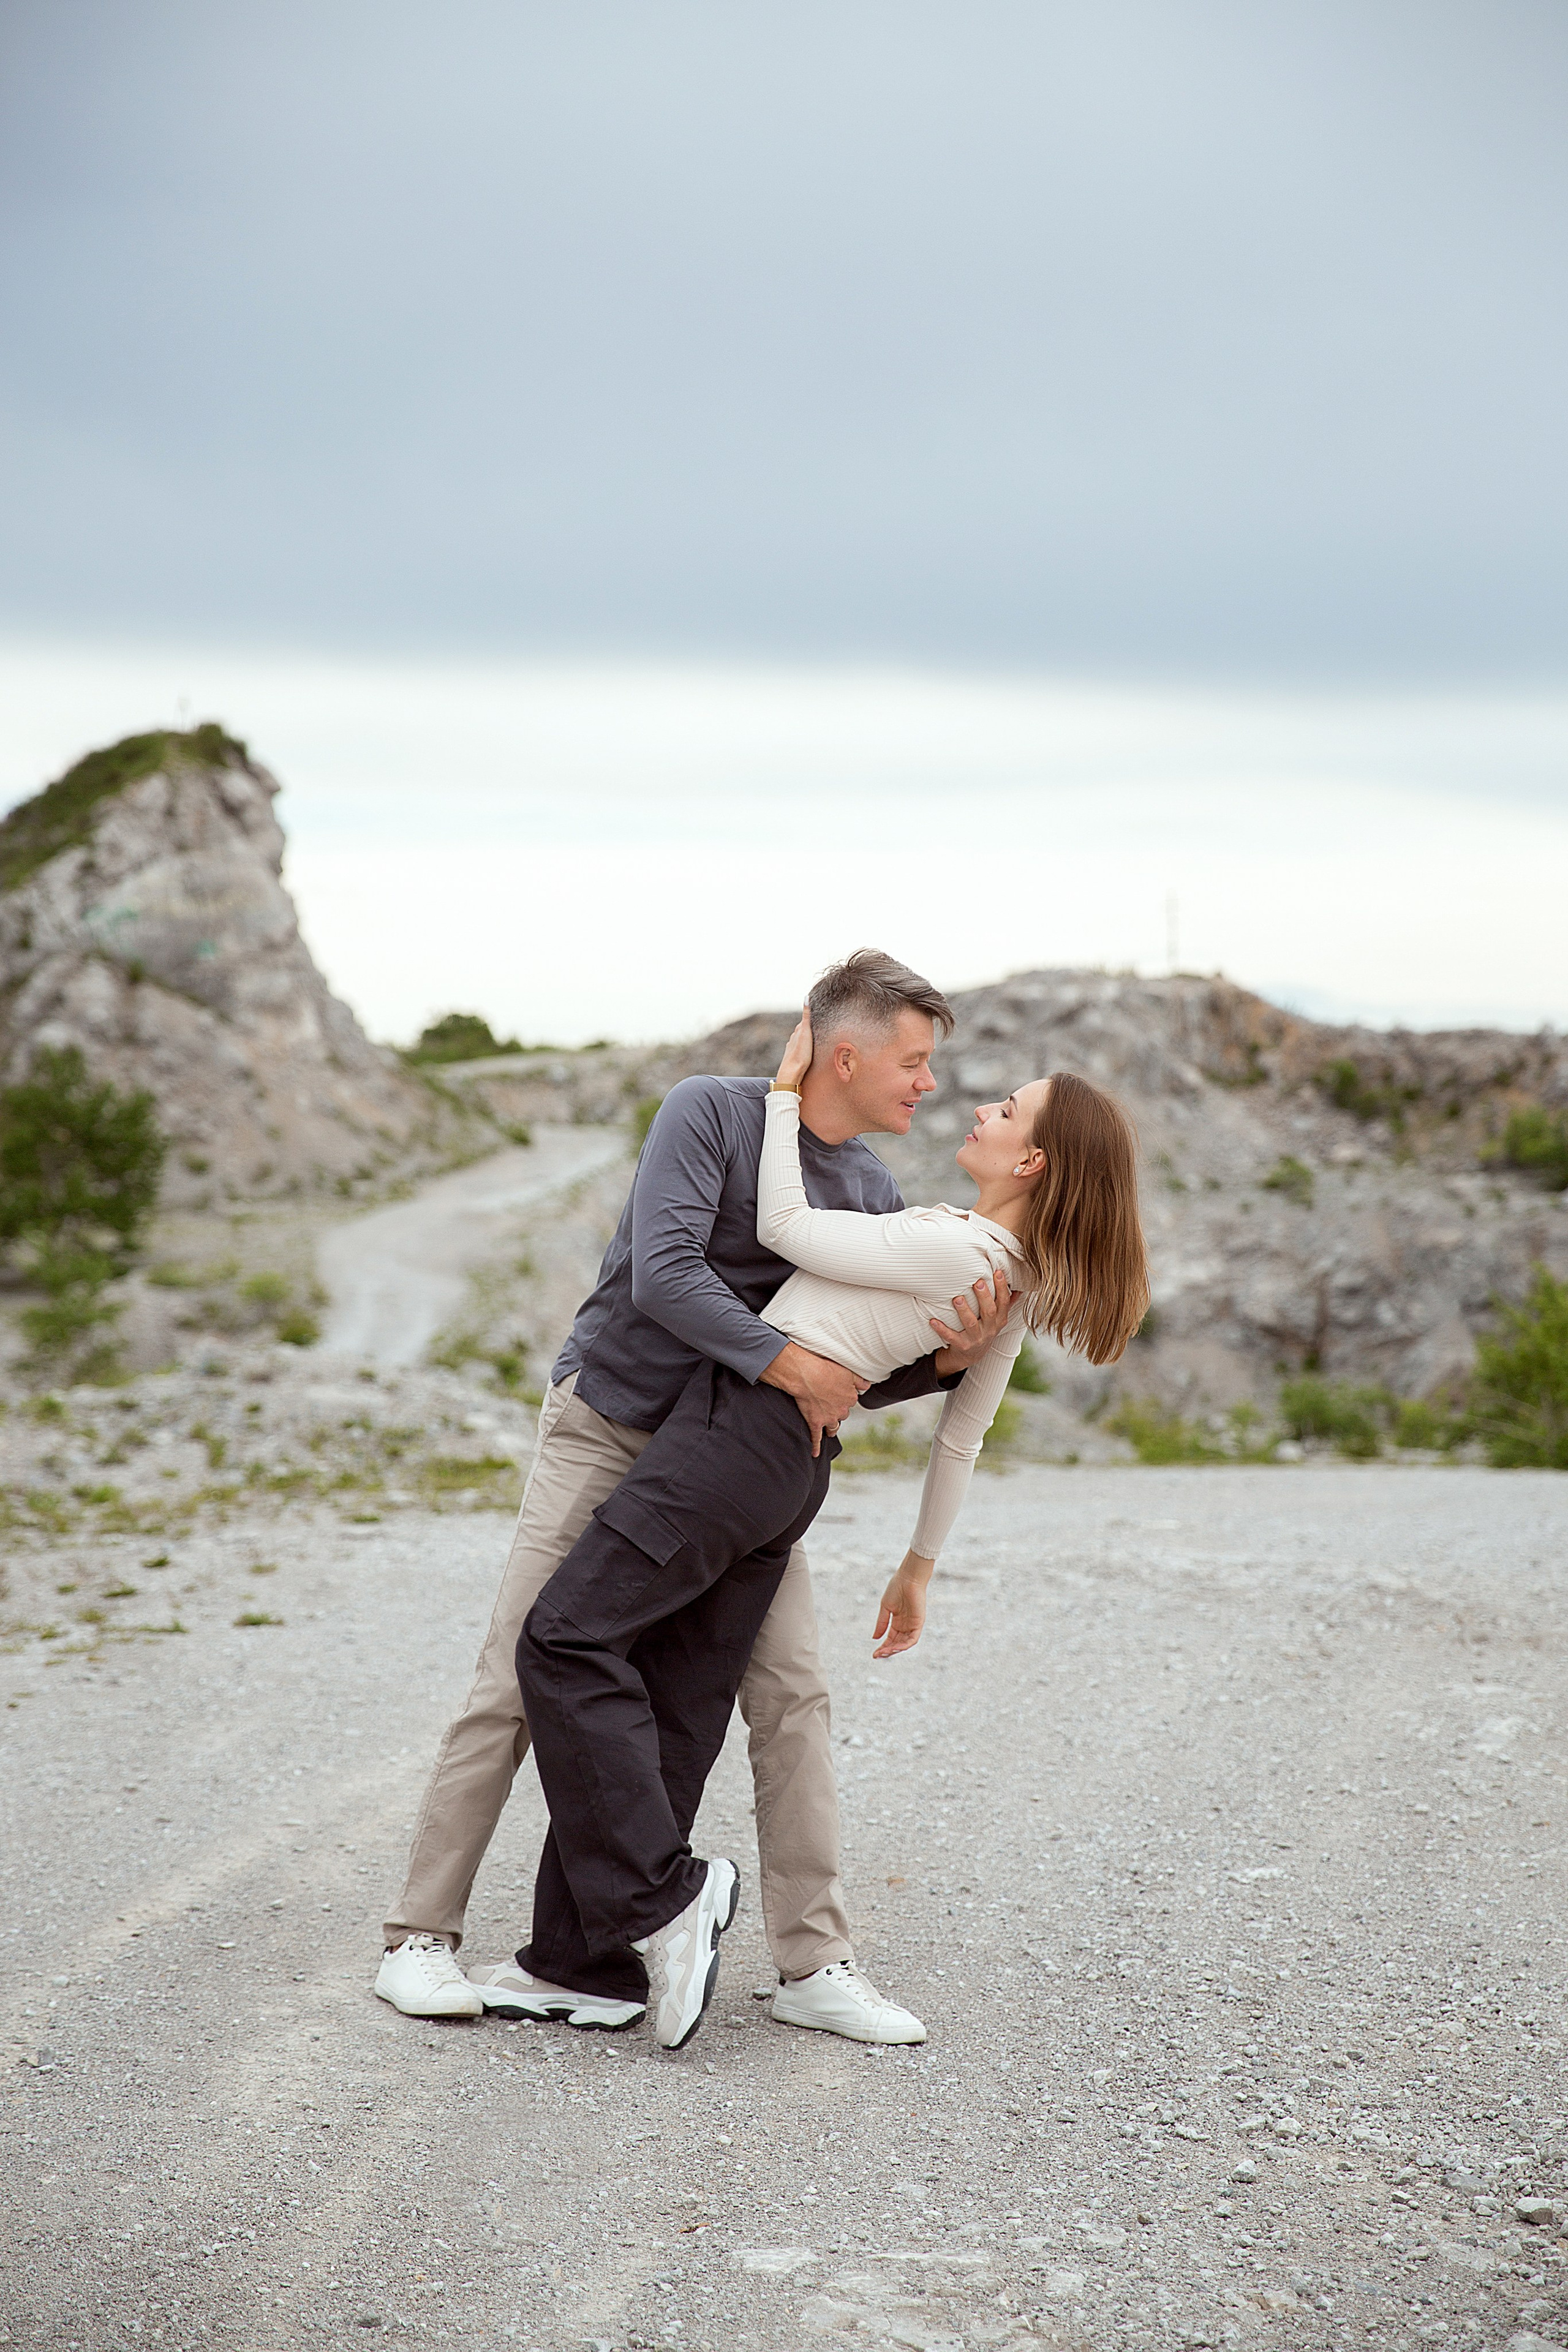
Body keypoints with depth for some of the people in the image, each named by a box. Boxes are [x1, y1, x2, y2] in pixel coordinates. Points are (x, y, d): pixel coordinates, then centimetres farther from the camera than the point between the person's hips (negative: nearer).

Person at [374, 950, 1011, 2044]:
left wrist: (951, 1359, -15)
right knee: (520, 1681, -5)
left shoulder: (873, 1194, 3)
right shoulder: (711, 1111, -13)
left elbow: (856, 1376, 5)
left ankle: (815, 1963, 2)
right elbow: (665, 1271, -26)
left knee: (792, 1694, -6)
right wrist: (788, 1361, -32)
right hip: (607, 1430, -5)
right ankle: (422, 1936, 5)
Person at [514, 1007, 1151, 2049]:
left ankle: (663, 1894, -13)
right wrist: (919, 1566, 32)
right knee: (674, 1710, 8)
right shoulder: (1011, 1281, 12)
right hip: (794, 1467, 9)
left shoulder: (956, 1252, -17)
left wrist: (789, 1085, 3)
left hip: (744, 1428, -9)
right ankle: (576, 1960, 10)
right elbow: (964, 1435, 22)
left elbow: (784, 1226, -6)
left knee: (567, 1640, -11)